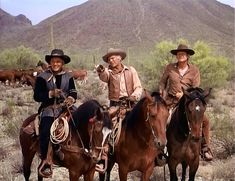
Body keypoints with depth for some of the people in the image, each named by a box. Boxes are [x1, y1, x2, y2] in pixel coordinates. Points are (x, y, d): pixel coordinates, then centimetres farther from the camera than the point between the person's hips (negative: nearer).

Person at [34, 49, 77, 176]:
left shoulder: (68, 77, 12)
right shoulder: (42, 77, 3)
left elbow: (73, 92, 9)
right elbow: (37, 96, -2)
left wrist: (71, 98, -14)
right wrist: (51, 93, -17)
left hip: (64, 108, 3)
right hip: (48, 109, -3)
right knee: (45, 131, -25)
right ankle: (45, 161, -13)